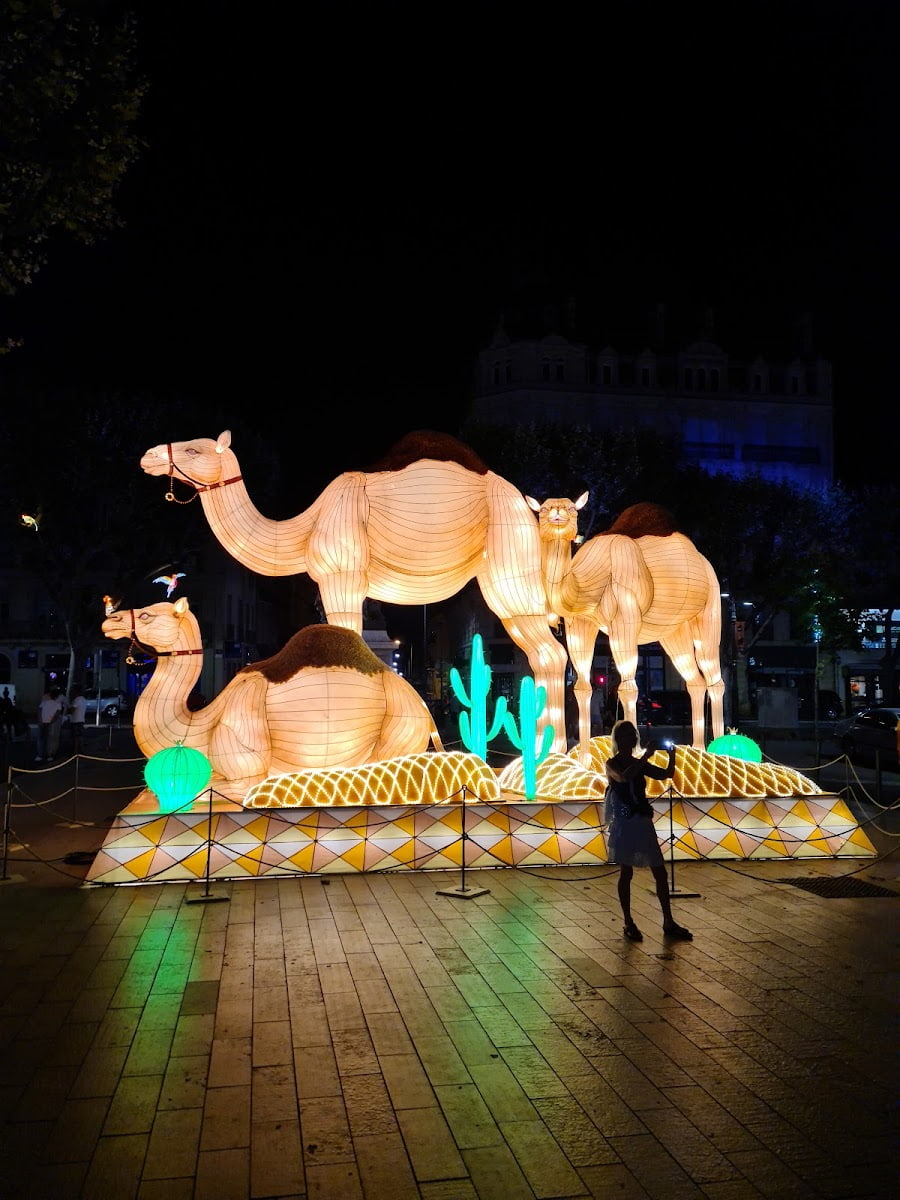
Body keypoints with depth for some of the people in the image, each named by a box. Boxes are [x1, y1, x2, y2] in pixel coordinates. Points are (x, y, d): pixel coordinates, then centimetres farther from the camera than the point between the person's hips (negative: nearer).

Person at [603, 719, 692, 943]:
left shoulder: (640, 764, 12)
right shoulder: (612, 764, -5)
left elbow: (667, 774, 8)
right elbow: (625, 777, -27)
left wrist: (672, 756, -10)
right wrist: (647, 755, -27)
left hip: (643, 822, 6)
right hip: (624, 824, -6)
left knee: (660, 872, 5)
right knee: (626, 873, 1)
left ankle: (669, 923, 13)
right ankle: (628, 924, 12)